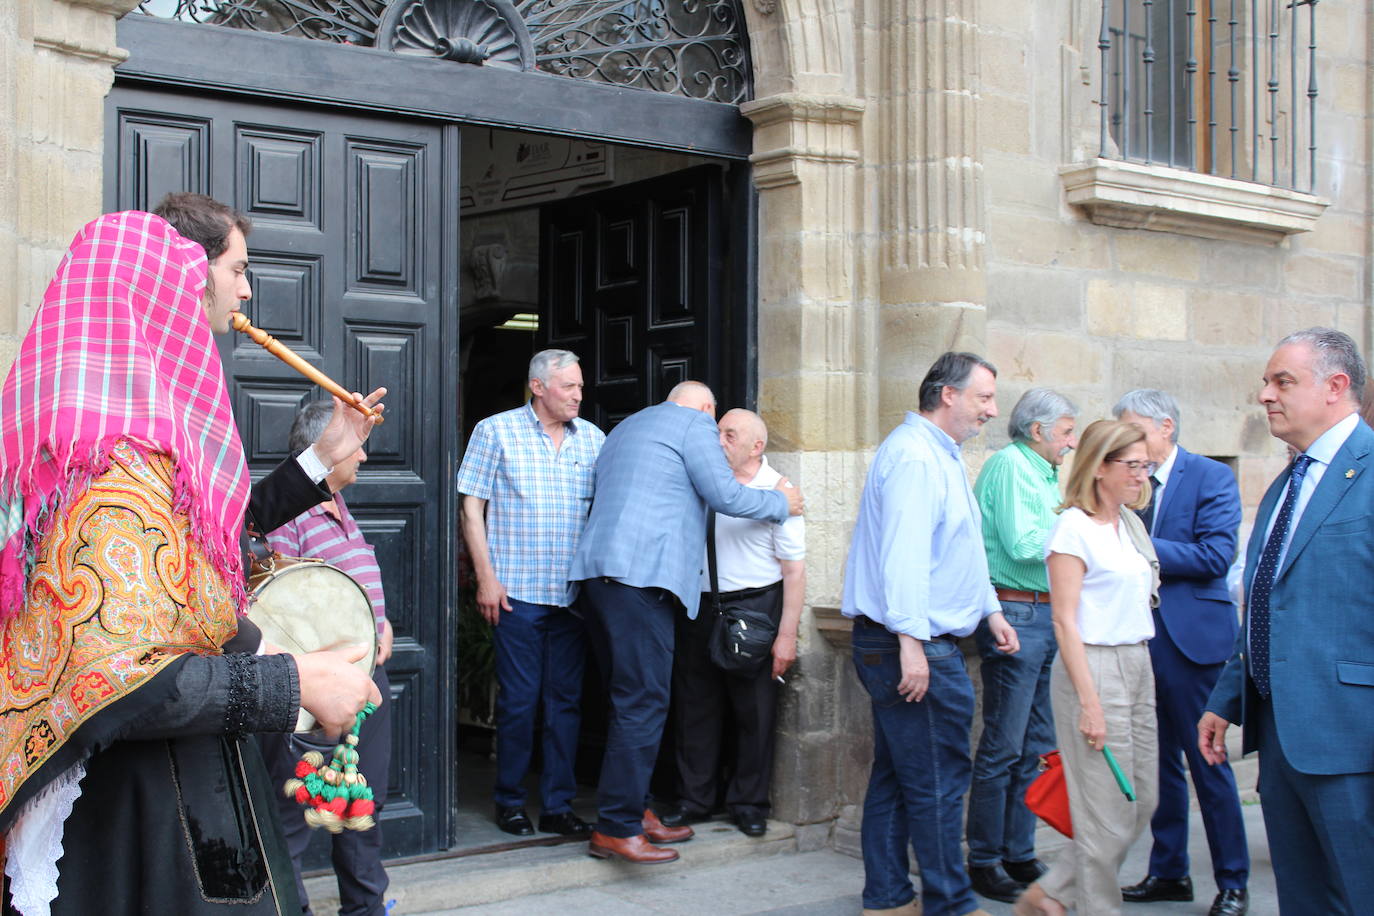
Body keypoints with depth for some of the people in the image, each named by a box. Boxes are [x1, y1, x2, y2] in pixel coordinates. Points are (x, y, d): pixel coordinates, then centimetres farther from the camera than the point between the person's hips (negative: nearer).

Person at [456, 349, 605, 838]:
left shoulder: (592, 438, 10)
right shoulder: (496, 431, 2)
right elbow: (472, 507, 1)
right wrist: (486, 577, -6)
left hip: (575, 592, 3)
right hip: (516, 591, -3)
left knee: (566, 700, 7)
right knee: (519, 700, 0)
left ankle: (557, 805, 16)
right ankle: (509, 802, 15)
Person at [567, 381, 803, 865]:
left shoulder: (626, 428, 31)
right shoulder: (694, 424, 4)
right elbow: (724, 495, -2)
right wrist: (782, 502, 13)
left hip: (598, 571, 9)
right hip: (642, 572, -9)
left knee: (631, 698, 13)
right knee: (643, 702, -10)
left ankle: (635, 810, 16)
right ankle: (615, 829, -11)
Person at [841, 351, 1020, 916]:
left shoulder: (939, 456, 19)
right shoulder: (914, 456, -16)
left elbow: (956, 551, 28)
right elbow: (903, 553, -24)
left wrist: (989, 610, 27)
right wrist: (911, 641, -28)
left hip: (909, 648, 11)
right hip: (917, 648, -11)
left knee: (895, 777, 14)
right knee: (938, 782, -3)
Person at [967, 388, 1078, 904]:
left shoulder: (1043, 473, 19)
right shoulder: (1009, 465, -9)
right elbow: (1023, 545, -18)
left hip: (1045, 615, 9)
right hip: (1015, 615, -9)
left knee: (1036, 746, 12)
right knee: (1002, 748, -3)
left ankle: (1019, 854, 21)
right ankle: (984, 861, 6)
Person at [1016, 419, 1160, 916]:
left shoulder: (1129, 523, 13)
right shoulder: (1075, 527, -11)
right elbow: (1065, 622, -14)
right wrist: (1089, 702, -18)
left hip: (1137, 665, 9)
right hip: (1094, 668, -9)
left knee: (1141, 804, 11)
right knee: (1108, 813, -2)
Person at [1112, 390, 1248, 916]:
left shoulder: (1211, 477, -5)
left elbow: (1217, 555, -16)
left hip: (1191, 636, -5)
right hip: (1139, 634, 5)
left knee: (1207, 761, 1)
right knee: (1158, 761, 13)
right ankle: (1169, 872, 24)